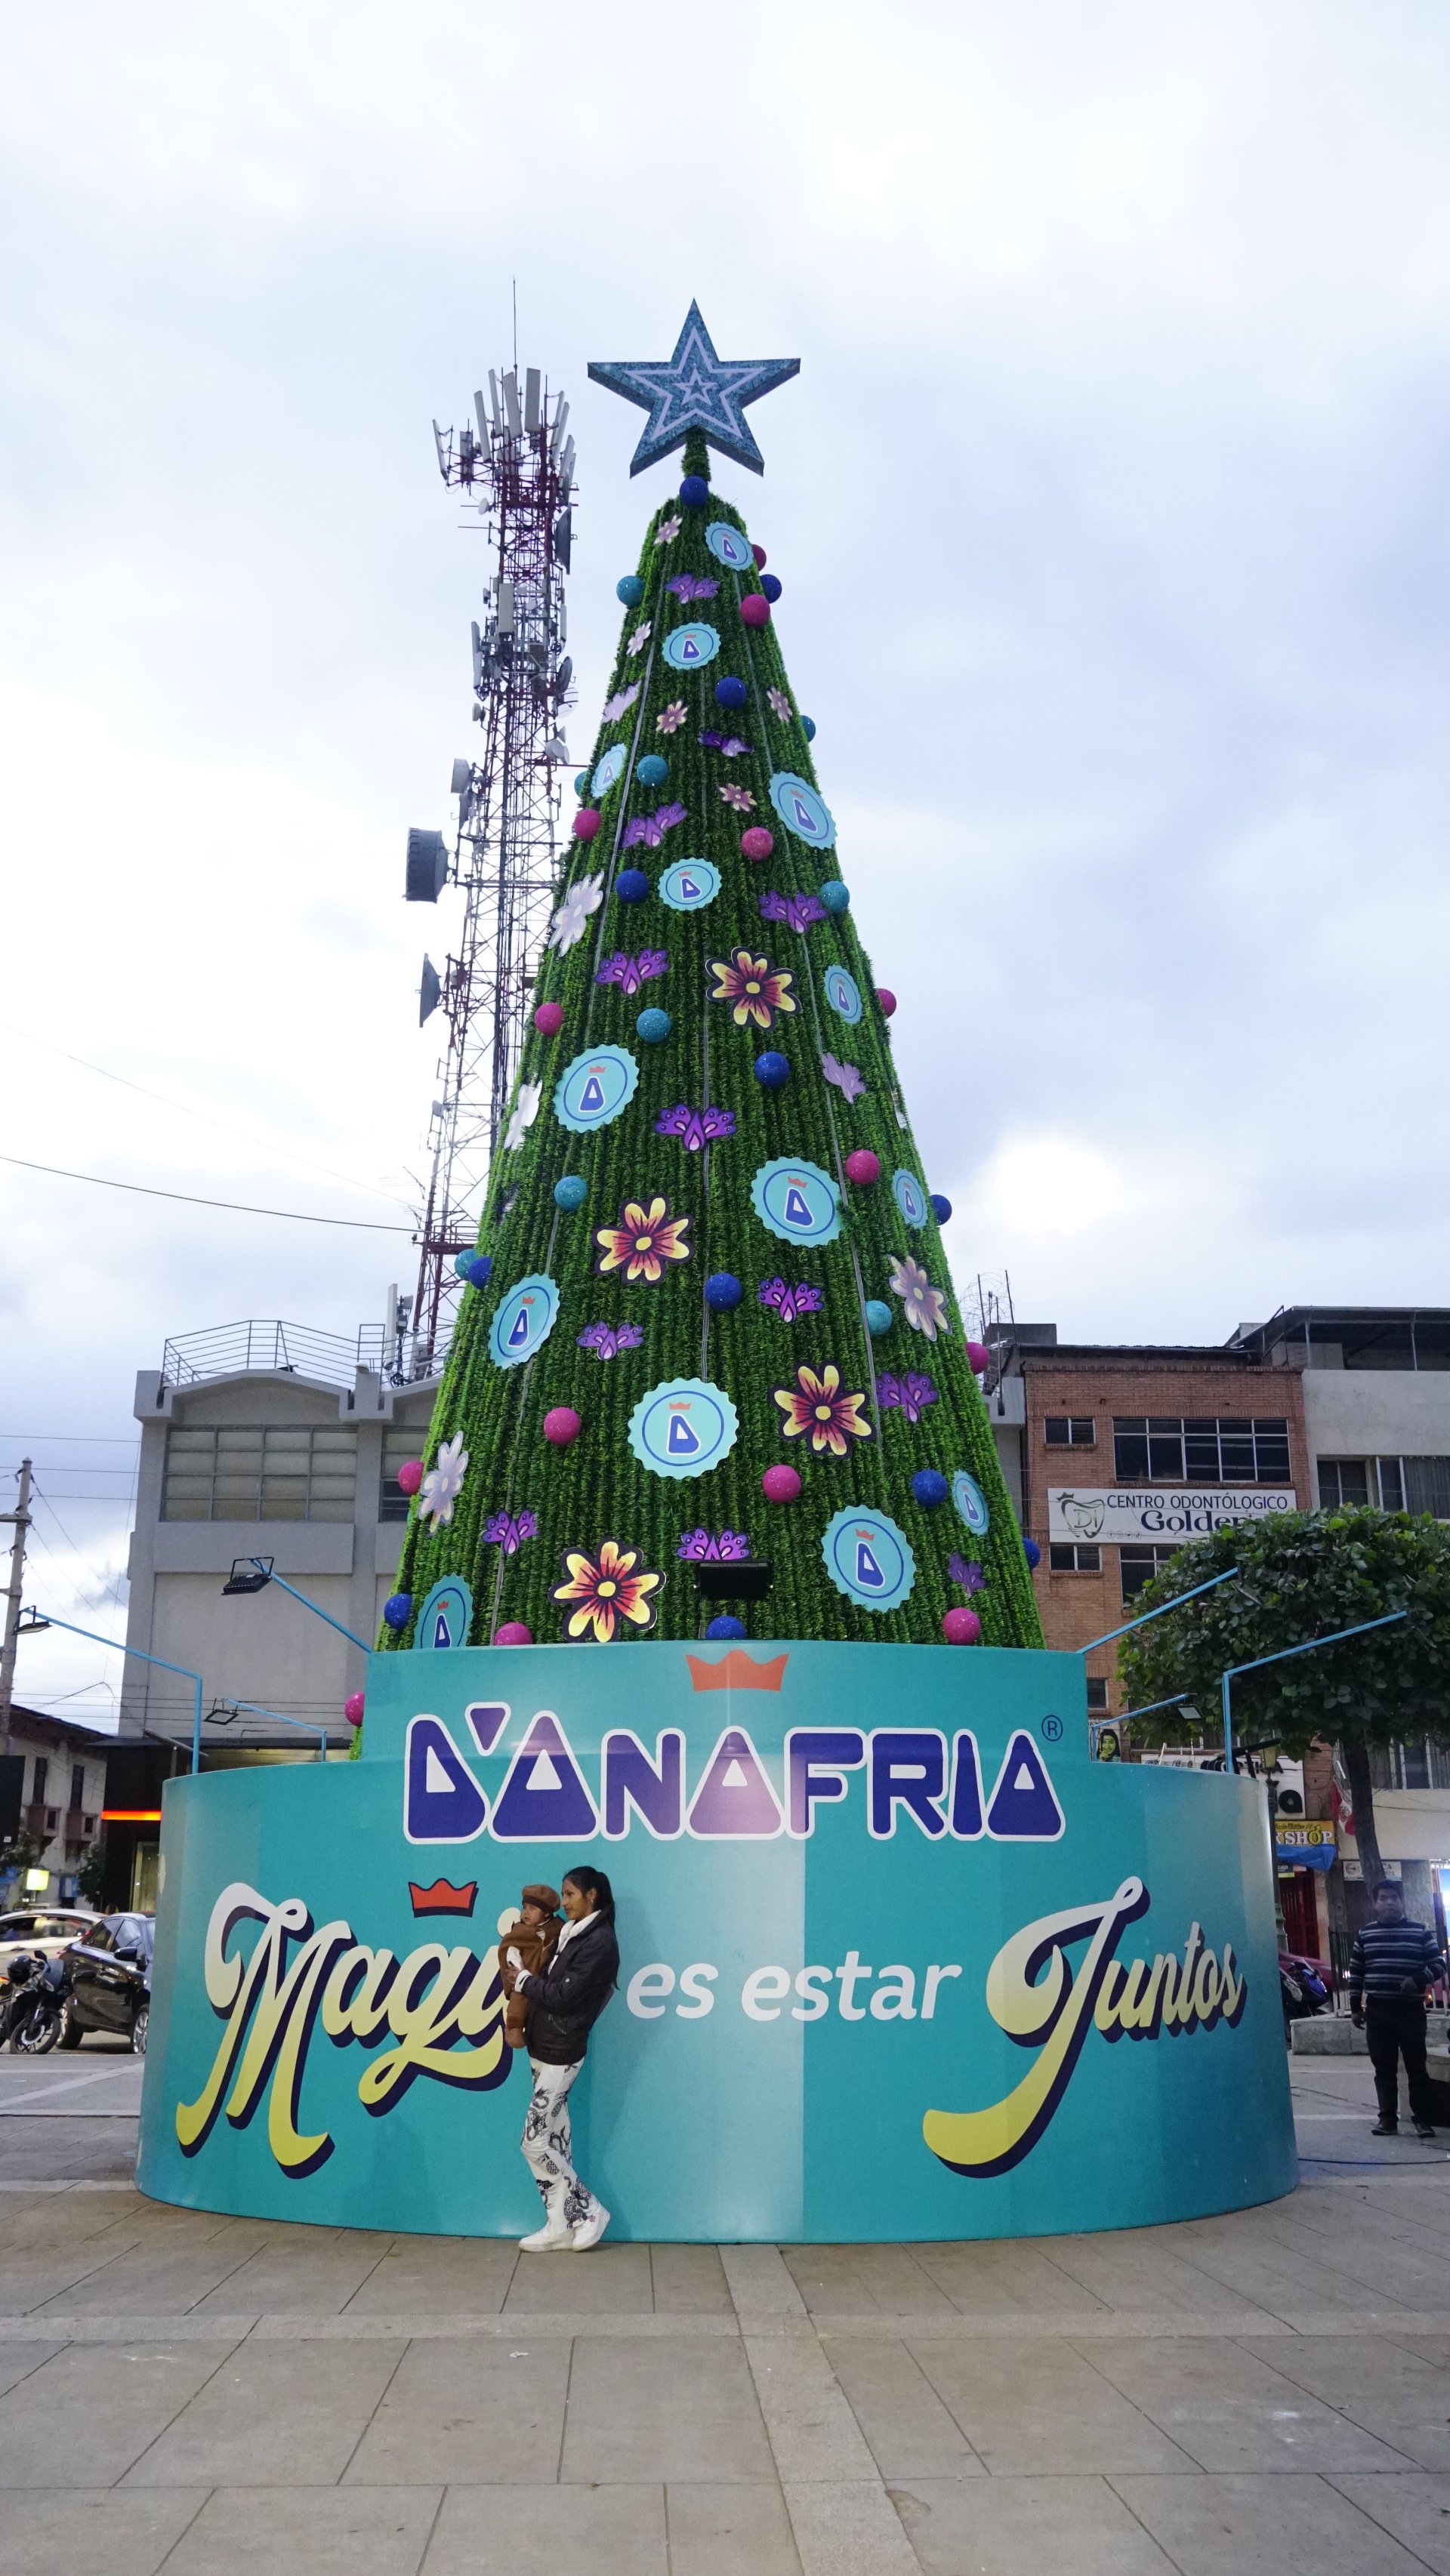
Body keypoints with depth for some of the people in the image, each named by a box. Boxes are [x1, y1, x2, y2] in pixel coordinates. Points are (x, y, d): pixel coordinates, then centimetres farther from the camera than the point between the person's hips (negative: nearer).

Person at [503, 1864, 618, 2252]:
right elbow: (551, 1983, 11)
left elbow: (564, 1997, -20)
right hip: (546, 2050, 9)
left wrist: (523, 1980, -9)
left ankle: (589, 2211, 8)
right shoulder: (574, 1934, 10)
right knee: (554, 2140, 10)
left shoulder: (599, 1943, -18)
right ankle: (560, 2226, 16)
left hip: (560, 2054, -9)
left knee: (534, 2143, -4)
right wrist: (522, 1981, -7)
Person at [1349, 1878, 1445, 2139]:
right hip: (1377, 2012, 2)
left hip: (1410, 2010, -2)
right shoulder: (1364, 1934, 7)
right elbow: (1356, 1972, 10)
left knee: (1416, 2066, -1)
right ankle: (1388, 2118, 10)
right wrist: (1355, 2007, 6)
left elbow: (1439, 1964, 2)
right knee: (1384, 2068, 4)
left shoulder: (1419, 1932, 2)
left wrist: (1418, 1979, -15)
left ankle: (1423, 2119, 6)